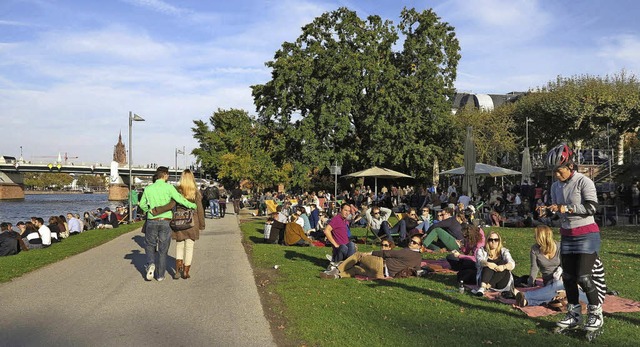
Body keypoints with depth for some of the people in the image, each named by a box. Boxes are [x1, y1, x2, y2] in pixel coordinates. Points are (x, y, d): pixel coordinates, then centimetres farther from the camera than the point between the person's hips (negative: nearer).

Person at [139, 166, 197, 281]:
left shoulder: (148, 188, 3)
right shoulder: (168, 187, -8)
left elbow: (142, 204, 13)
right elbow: (180, 199, -14)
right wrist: (193, 205, -1)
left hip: (152, 221, 2)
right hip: (165, 221, -2)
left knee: (150, 245, 19)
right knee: (163, 249, 8)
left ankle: (151, 264, -6)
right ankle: (160, 275, 13)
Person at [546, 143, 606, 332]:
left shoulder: (584, 182, -13)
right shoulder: (556, 186, 8)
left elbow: (591, 207, -21)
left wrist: (567, 208, -26)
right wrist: (548, 210, -4)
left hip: (586, 234, -7)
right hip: (567, 236, 7)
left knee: (584, 277, -10)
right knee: (568, 277, 8)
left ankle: (596, 315, 9)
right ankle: (574, 314, 20)